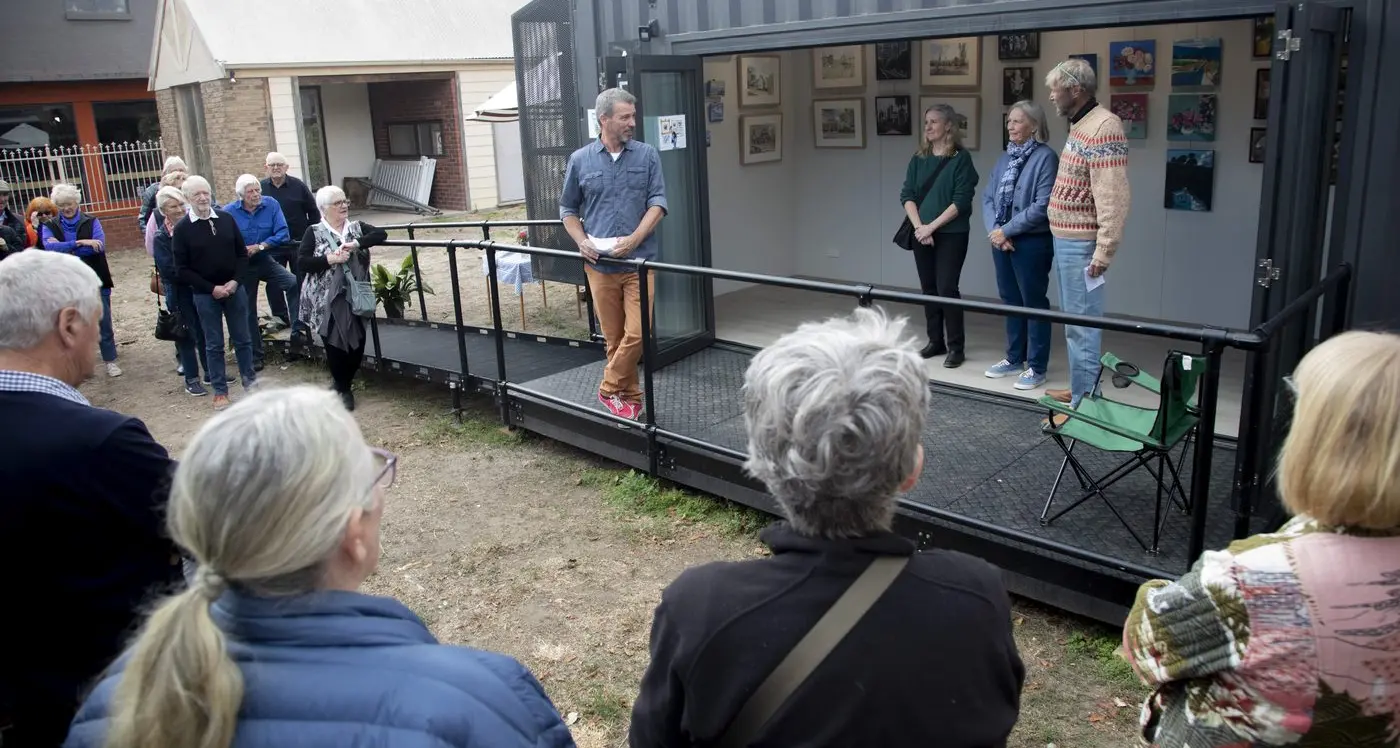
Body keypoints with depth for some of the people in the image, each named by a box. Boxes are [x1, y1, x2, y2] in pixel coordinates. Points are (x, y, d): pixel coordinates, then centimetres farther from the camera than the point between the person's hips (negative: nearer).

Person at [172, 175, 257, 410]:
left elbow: (242, 254, 6)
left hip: (234, 289, 2)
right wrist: (212, 288, -13)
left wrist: (235, 281, -9)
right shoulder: (182, 228, -7)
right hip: (205, 294, -2)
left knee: (242, 338, 12)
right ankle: (220, 390, 16)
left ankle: (250, 380, 27)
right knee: (214, 344, 7)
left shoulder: (227, 219, 1)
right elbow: (182, 270, -6)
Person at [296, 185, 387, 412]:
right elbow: (301, 263, -8)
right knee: (335, 346, 0)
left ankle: (343, 383, 27)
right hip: (327, 301, -3)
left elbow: (381, 235, -6)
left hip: (356, 298, 3)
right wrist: (331, 259, -19)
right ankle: (342, 388, 19)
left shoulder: (358, 227, 8)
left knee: (357, 344, 3)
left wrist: (356, 244, -18)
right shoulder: (314, 233, -1)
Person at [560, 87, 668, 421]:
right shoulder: (580, 160, 5)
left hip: (639, 262, -1)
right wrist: (582, 242, -4)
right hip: (600, 265, 1)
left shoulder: (647, 156, 3)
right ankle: (630, 396, 21)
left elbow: (657, 203, -2)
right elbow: (568, 209, 13)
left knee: (637, 334, -9)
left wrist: (633, 239, -16)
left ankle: (610, 389, 11)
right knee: (613, 337, 7)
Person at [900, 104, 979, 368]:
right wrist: (919, 226, -8)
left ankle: (956, 346, 0)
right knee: (928, 288, 8)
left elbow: (962, 200, -12)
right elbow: (906, 195, 5)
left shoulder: (961, 158, -5)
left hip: (951, 234, -5)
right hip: (921, 233, 5)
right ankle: (935, 341, 19)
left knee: (946, 288, -8)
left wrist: (932, 226, -14)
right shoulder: (919, 159, 9)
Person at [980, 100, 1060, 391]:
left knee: (1034, 302, 1)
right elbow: (988, 197, 8)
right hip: (1001, 241, 7)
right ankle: (1014, 358, 28)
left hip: (1032, 243, -7)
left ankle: (1036, 367, 10)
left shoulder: (1045, 157, -11)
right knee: (1010, 300, 15)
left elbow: (1042, 205, -19)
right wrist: (994, 230, -8)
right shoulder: (1005, 158, 12)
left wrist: (1007, 230, -16)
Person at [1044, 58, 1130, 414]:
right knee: (1073, 322, 17)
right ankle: (1080, 389, 28)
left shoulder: (1103, 128, -17)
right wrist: (1041, 236, 14)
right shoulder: (1080, 125, 13)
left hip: (1081, 244, -10)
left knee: (1082, 326, -5)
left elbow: (1114, 198, -23)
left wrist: (1104, 252, -24)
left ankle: (1085, 403, 2)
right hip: (1065, 240, 10)